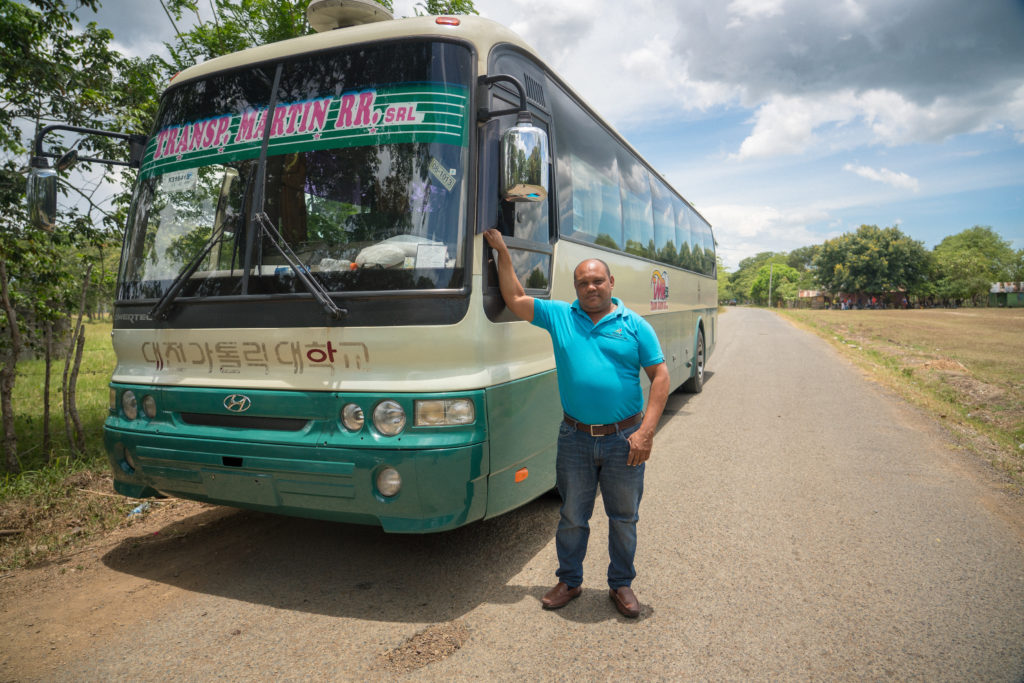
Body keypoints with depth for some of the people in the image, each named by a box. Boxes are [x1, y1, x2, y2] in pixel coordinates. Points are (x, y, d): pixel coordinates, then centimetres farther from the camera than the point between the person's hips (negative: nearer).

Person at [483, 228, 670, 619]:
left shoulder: (634, 325, -1)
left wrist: (646, 431, -12)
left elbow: (660, 375, -4)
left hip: (623, 439, -1)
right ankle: (569, 582, 35)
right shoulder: (559, 316, 4)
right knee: (572, 517, 15)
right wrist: (502, 252, 0)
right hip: (575, 438, 1)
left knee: (624, 519, 14)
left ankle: (621, 584, 34)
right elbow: (514, 299, 4)